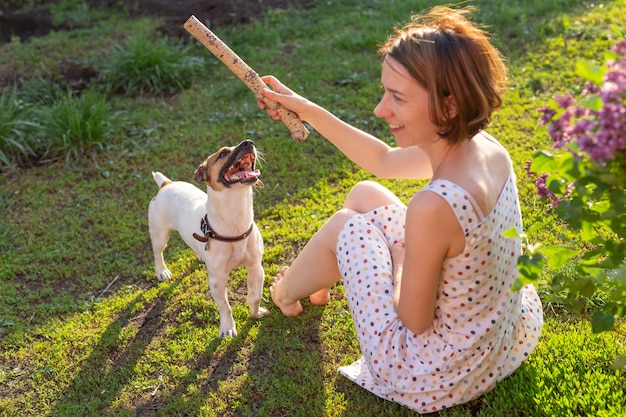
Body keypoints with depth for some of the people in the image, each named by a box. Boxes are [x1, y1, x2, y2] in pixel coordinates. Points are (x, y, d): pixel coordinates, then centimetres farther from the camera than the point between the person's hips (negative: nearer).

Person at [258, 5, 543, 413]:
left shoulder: (433, 207, -37)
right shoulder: (488, 148, -12)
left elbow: (414, 321, -22)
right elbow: (383, 160, 6)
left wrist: (398, 257, -3)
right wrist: (309, 111, 6)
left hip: (435, 379, -7)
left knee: (345, 226, 8)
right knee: (365, 194, 15)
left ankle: (285, 292, 42)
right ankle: (319, 283, 47)